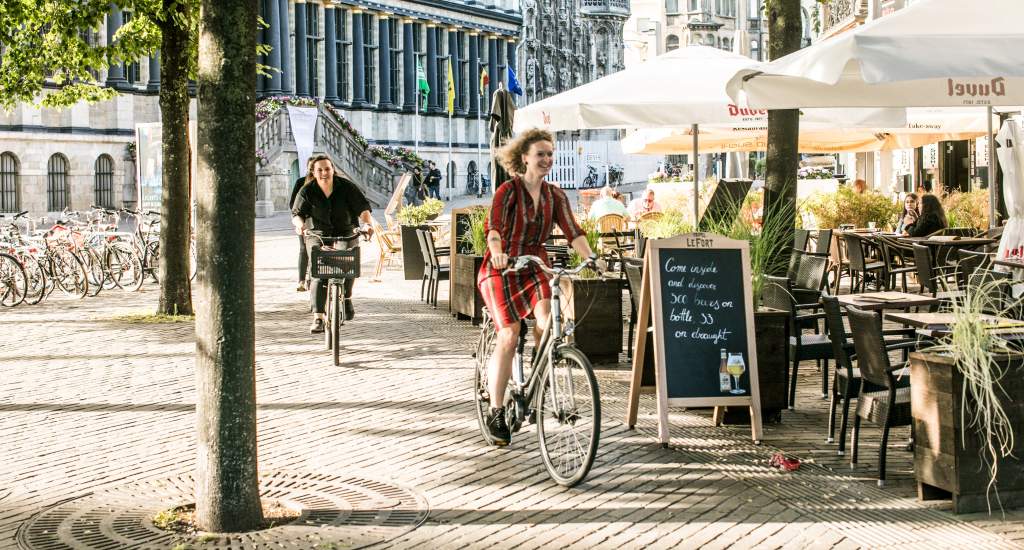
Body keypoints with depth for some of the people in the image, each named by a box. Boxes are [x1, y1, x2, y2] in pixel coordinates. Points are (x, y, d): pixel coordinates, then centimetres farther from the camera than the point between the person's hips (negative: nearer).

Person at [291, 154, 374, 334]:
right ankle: (317, 318, -18)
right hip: (318, 235, 0)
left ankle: (347, 298, 0)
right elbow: (297, 213, -10)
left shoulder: (346, 186, -8)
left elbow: (363, 207, -8)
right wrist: (299, 224, -33)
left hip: (346, 233, 0)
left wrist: (366, 224, -26)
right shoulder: (307, 191, -6)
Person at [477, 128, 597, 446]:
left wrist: (590, 257, -25)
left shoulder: (555, 196, 5)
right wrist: (497, 251, -45)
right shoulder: (509, 190, -9)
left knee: (547, 318, -23)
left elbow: (572, 231, -6)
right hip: (501, 269, -4)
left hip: (534, 268, 4)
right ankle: (496, 412, -5)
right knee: (509, 336, -14)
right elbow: (494, 227, -24)